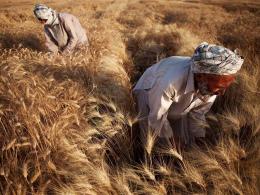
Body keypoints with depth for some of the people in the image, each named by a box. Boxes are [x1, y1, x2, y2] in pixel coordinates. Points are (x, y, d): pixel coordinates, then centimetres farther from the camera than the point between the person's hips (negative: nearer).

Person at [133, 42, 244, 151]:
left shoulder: (212, 85, -28)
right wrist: (170, 140, -16)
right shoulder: (170, 81, -47)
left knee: (186, 144, 4)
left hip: (179, 104, 5)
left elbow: (198, 112, -9)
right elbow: (157, 117, -30)